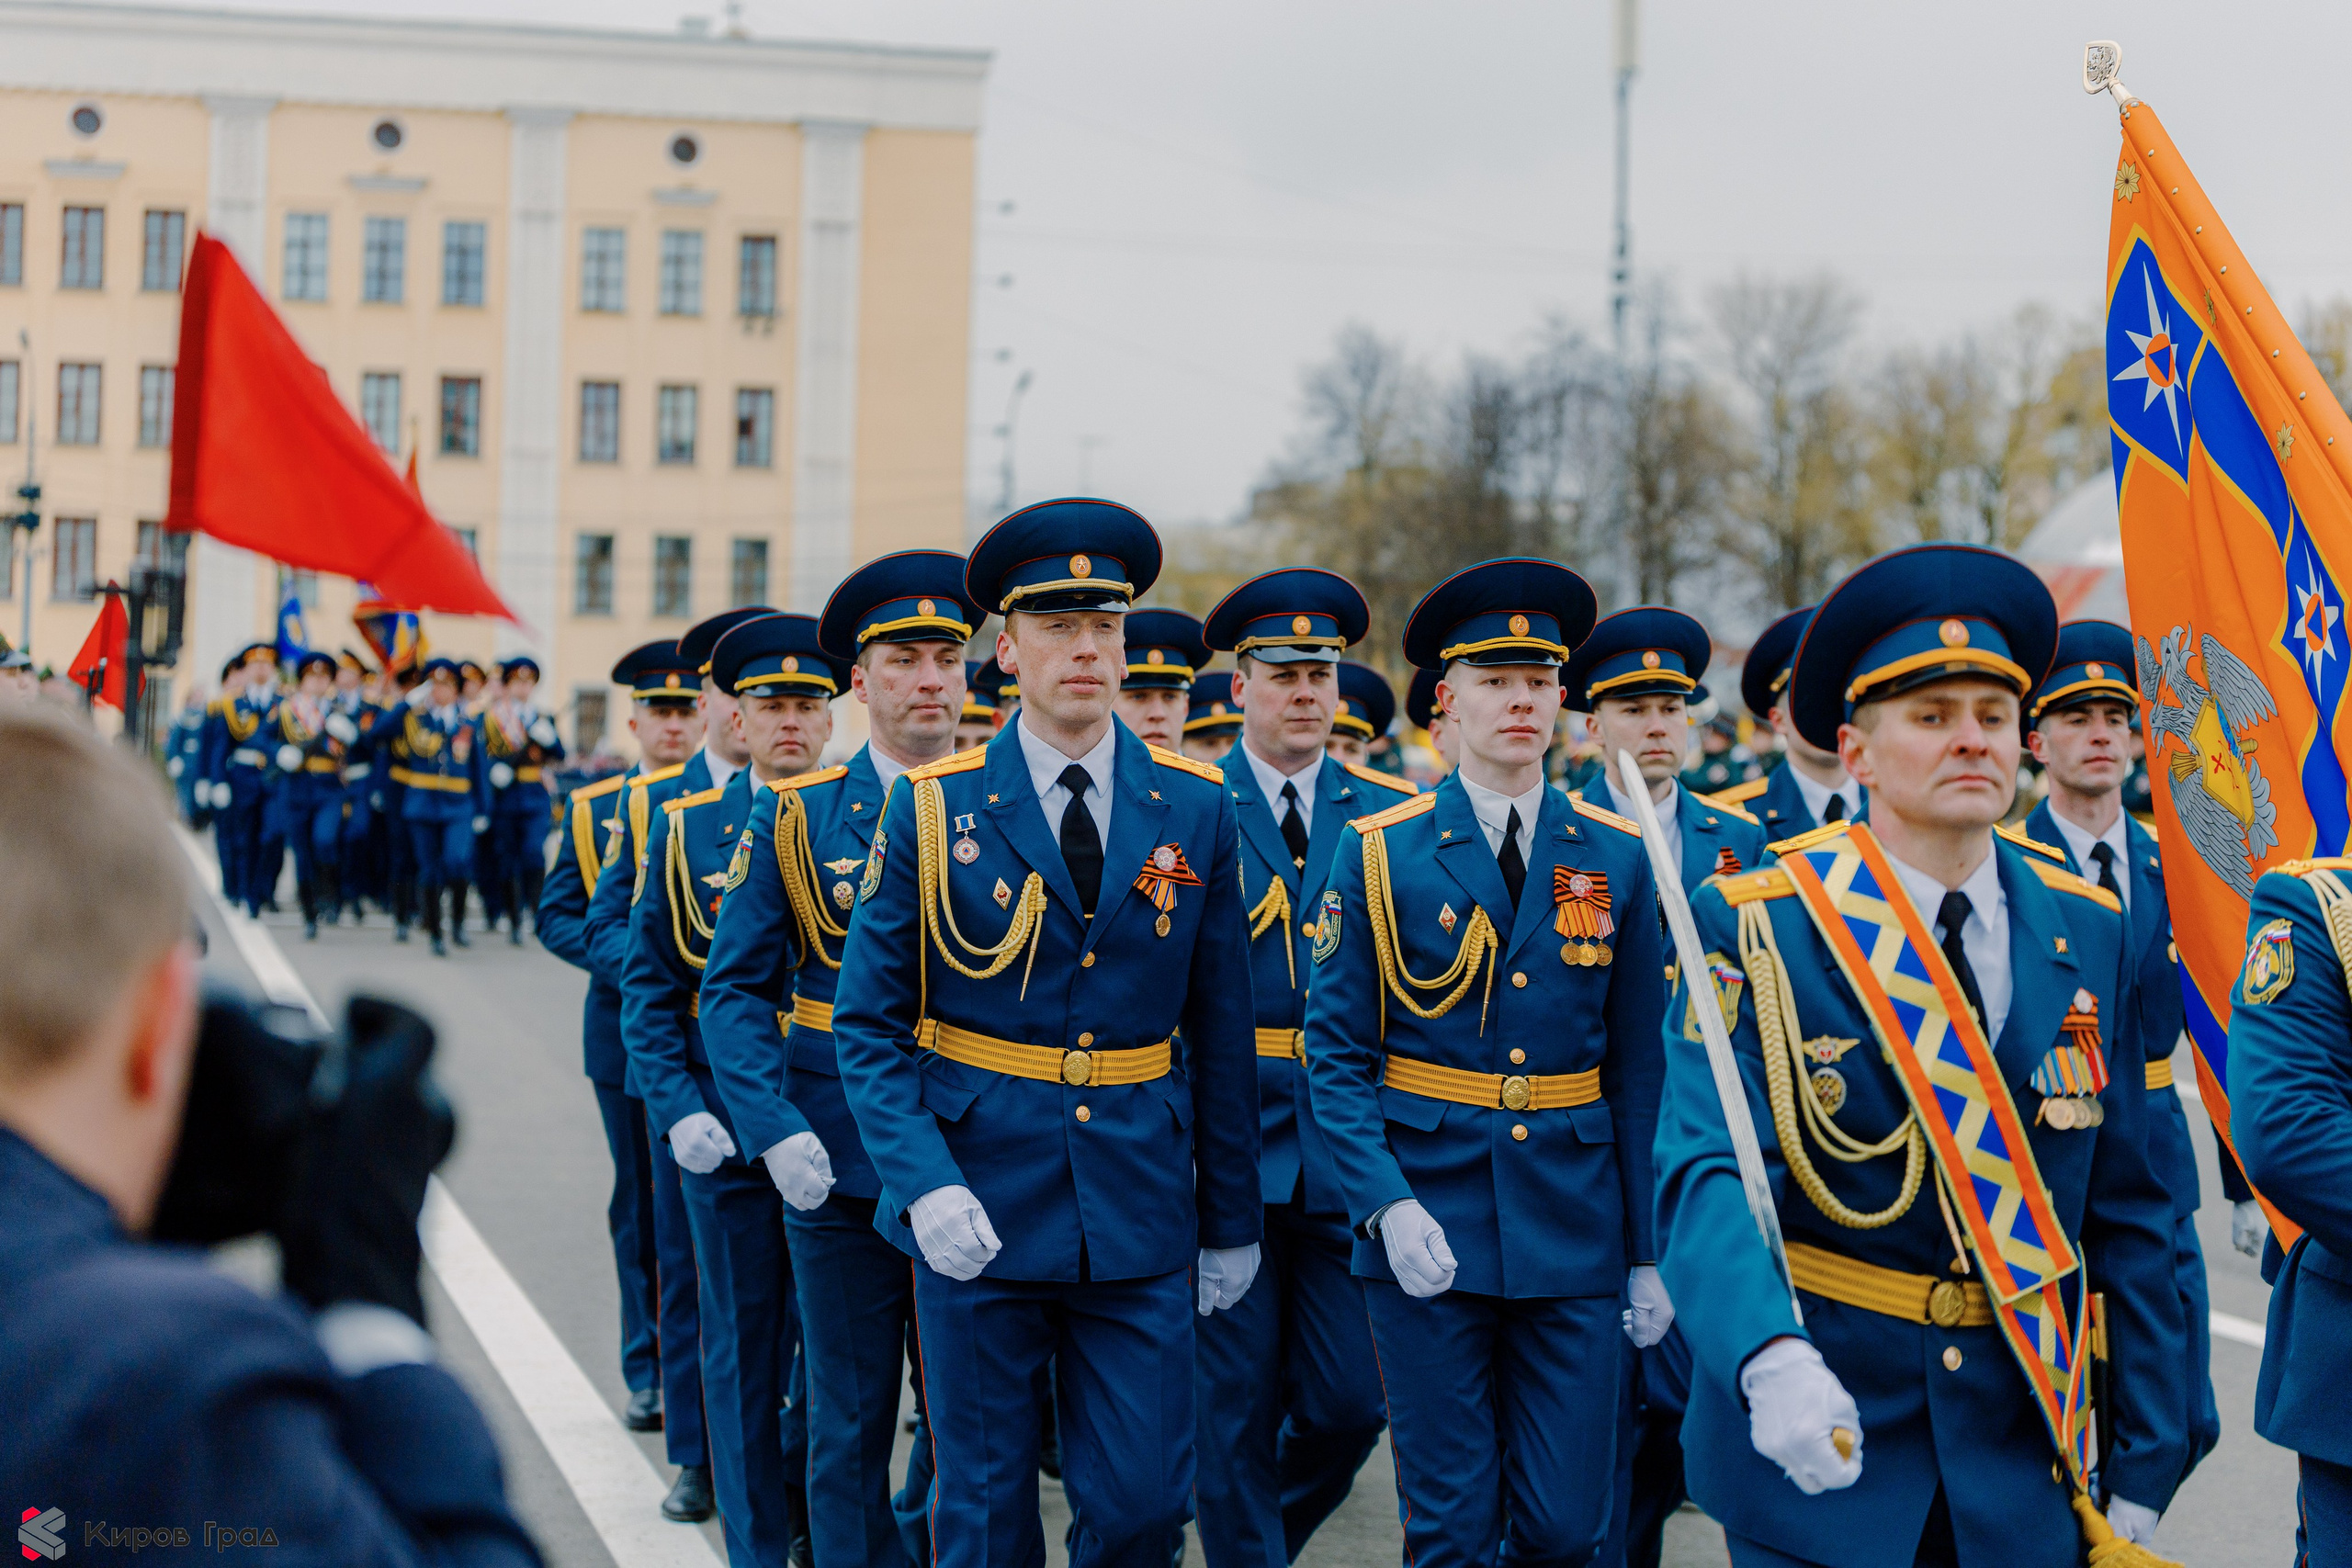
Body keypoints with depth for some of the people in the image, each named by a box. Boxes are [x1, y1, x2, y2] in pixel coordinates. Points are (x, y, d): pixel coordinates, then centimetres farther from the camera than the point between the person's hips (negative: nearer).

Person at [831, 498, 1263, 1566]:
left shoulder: (1195, 811, 3)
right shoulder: (932, 810, -2)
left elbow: (1221, 1033, 8)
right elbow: (866, 1022, -2)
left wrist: (1231, 1222, 9)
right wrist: (923, 1186, -15)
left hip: (1141, 1209, 1)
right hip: (979, 1206, -1)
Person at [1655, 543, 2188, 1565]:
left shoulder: (2088, 934, 3)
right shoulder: (1753, 929, -9)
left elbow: (2127, 1215, 6)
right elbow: (1707, 1172, -20)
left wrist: (2144, 1469, 3)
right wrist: (1772, 1361, -38)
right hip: (1814, 1449, -3)